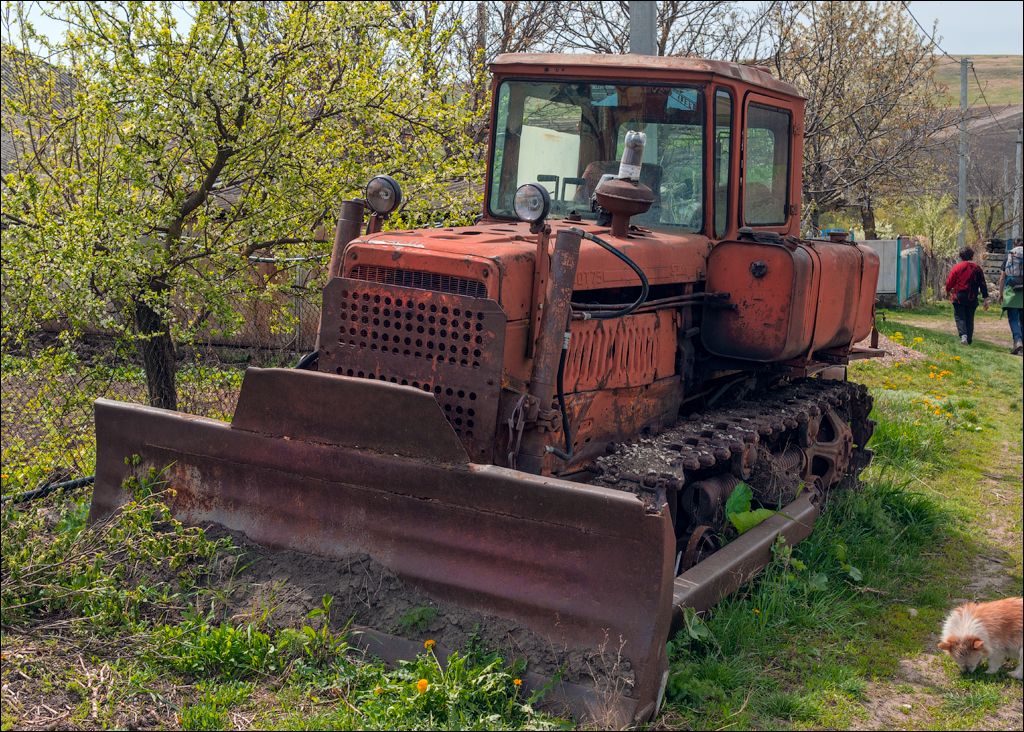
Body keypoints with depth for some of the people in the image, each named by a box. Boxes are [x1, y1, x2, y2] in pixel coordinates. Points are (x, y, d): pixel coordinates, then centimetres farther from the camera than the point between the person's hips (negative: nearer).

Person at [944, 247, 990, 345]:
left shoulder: (957, 267, -4)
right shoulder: (977, 269, 4)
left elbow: (949, 281, 1)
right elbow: (983, 284, 4)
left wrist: (948, 291, 22)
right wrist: (986, 299, 7)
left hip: (959, 297, -3)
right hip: (972, 299, 3)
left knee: (959, 317, -3)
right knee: (969, 319, 12)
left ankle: (963, 335, -27)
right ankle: (969, 340, 14)